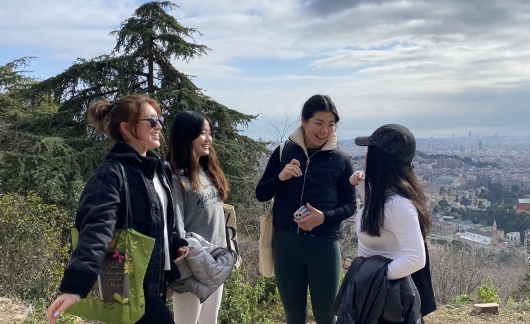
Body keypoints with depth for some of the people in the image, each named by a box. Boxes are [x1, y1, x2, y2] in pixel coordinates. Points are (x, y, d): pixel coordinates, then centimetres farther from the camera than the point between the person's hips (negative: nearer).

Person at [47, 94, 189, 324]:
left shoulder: (159, 168, 10)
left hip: (155, 279, 9)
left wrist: (176, 244, 7)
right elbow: (96, 230, -31)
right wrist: (75, 286, -40)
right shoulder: (112, 174, -17)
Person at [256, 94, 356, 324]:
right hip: (286, 243, 1)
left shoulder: (341, 160, -2)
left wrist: (324, 217, -17)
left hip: (324, 245, -1)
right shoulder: (284, 152, 0)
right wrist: (280, 177, -17)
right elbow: (261, 194, 3)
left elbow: (350, 205, 1)